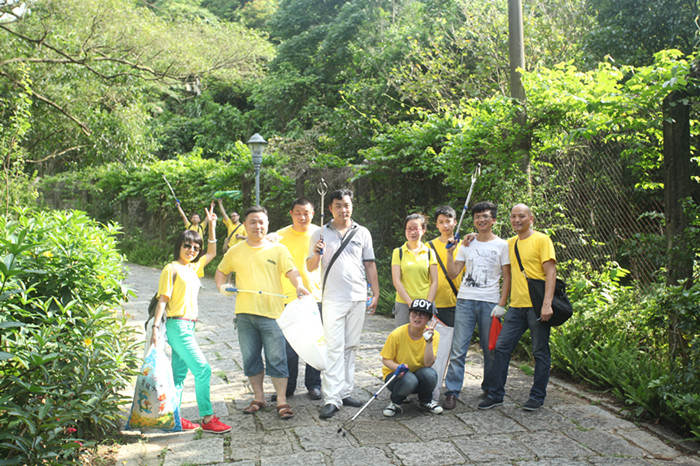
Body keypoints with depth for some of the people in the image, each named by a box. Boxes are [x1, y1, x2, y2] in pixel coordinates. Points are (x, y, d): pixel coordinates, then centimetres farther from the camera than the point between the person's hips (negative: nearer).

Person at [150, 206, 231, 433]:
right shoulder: (171, 269, -6)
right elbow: (162, 299, -10)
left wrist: (212, 226, 23)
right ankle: (207, 418, -6)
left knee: (179, 373, 11)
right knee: (203, 369, -11)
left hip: (188, 327, 8)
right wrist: (156, 327, -16)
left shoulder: (193, 268, 15)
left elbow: (211, 253, 27)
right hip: (177, 326, -8)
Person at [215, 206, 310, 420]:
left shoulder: (278, 249, 4)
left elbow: (291, 270, -6)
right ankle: (258, 398, 25)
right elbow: (220, 272, 22)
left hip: (272, 313, -3)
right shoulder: (235, 251, 11)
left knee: (276, 359, -2)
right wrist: (222, 286, 1)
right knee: (250, 359, 11)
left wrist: (299, 285, -26)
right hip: (245, 314, 3)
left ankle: (282, 401, 7)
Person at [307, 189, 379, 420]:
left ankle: (345, 392, 17)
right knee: (334, 348, -8)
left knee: (350, 347, 9)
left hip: (358, 298, 3)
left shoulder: (362, 233, 10)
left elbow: (370, 264, 13)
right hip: (332, 298, -2)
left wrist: (376, 293, 7)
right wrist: (316, 254, -14)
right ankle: (331, 398, -7)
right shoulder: (320, 234, 6)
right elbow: (310, 267, 7)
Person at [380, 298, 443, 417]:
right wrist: (398, 367, -28)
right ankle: (395, 401, -2)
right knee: (409, 380, -37)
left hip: (420, 375, 3)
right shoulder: (397, 334, -18)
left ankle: (426, 400, 3)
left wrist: (429, 341, -32)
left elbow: (428, 363, -21)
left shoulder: (434, 335, -12)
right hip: (395, 374, -3)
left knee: (430, 374, -32)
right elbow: (385, 359, -8)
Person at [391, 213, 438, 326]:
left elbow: (434, 282, 6)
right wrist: (411, 303, -9)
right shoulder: (398, 252, 6)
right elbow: (396, 281, -1)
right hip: (403, 304, -1)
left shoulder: (429, 253, 10)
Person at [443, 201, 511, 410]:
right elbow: (453, 273, 9)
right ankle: (452, 392, -1)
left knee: (491, 349, 5)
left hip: (489, 303, -2)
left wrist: (501, 305, -6)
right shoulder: (467, 244, 13)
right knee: (458, 349, -4)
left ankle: (489, 388, 23)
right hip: (465, 300, 2)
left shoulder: (502, 245, 5)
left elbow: (507, 278, 2)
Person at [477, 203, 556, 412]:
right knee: (501, 347, 3)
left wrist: (547, 303, -19)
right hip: (516, 306, 6)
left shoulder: (541, 240, -3)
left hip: (537, 306, -6)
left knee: (540, 352, 4)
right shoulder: (510, 243, 15)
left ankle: (537, 396, 17)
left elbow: (551, 273, -10)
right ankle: (496, 394, 12)